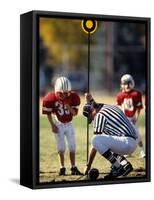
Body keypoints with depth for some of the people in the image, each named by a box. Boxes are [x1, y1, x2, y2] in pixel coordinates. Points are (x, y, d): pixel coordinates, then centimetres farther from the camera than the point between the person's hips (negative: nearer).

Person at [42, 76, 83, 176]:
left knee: (72, 146, 3)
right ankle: (62, 168, 9)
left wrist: (69, 108, -31)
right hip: (58, 125, -2)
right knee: (61, 147, -1)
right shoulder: (51, 98, -22)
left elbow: (75, 113, -11)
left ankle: (74, 168, 9)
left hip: (69, 124, 2)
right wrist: (53, 125, -8)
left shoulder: (73, 97, -17)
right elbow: (48, 113, -8)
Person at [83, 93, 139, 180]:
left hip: (127, 142, -10)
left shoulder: (100, 115, -4)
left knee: (96, 140, -17)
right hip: (134, 141, 10)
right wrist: (91, 101, 36)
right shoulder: (112, 107, 19)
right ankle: (125, 164, 14)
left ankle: (117, 167, -12)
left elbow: (95, 145, -6)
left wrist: (88, 166, -2)